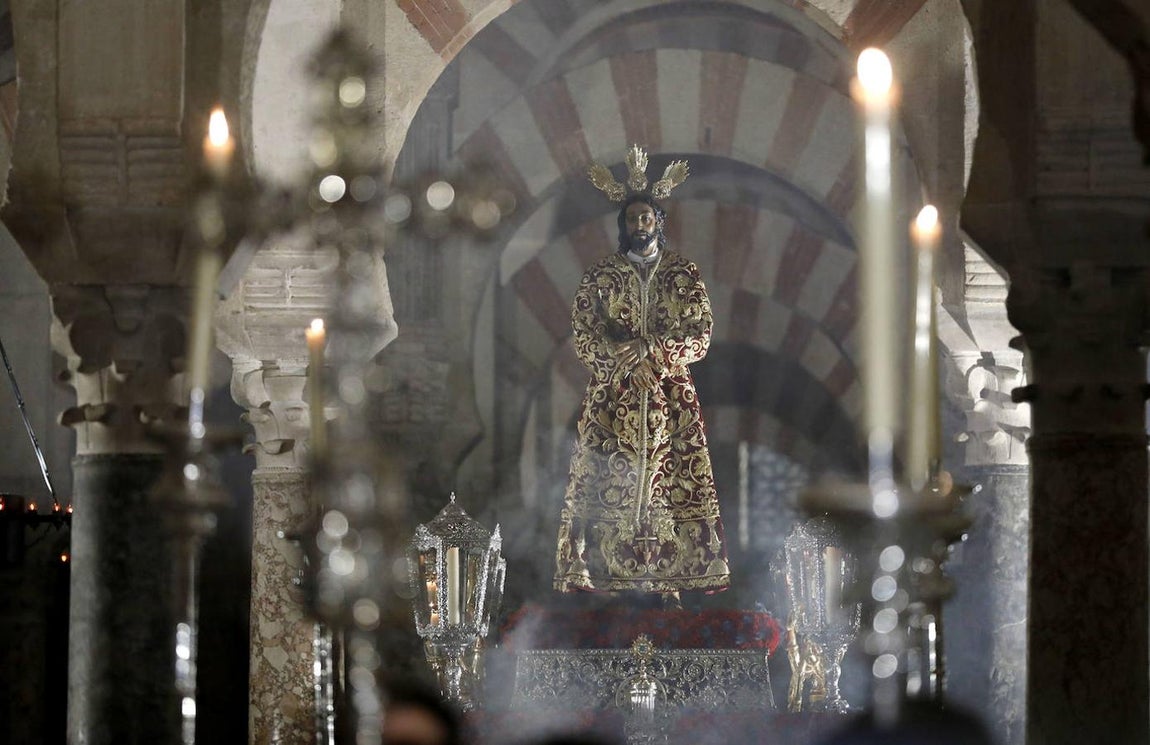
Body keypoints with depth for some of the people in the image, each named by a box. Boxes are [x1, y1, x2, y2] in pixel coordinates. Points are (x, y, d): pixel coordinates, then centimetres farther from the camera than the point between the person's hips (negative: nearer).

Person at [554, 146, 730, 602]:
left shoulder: (684, 274, 9)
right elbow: (584, 337, 1)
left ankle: (668, 579, -7)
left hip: (670, 398, 0)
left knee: (669, 485, -6)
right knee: (605, 485, -9)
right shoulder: (600, 276, 8)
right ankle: (600, 573, -11)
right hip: (613, 400, 0)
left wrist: (659, 353, -14)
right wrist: (622, 354, -15)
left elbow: (700, 333, 2)